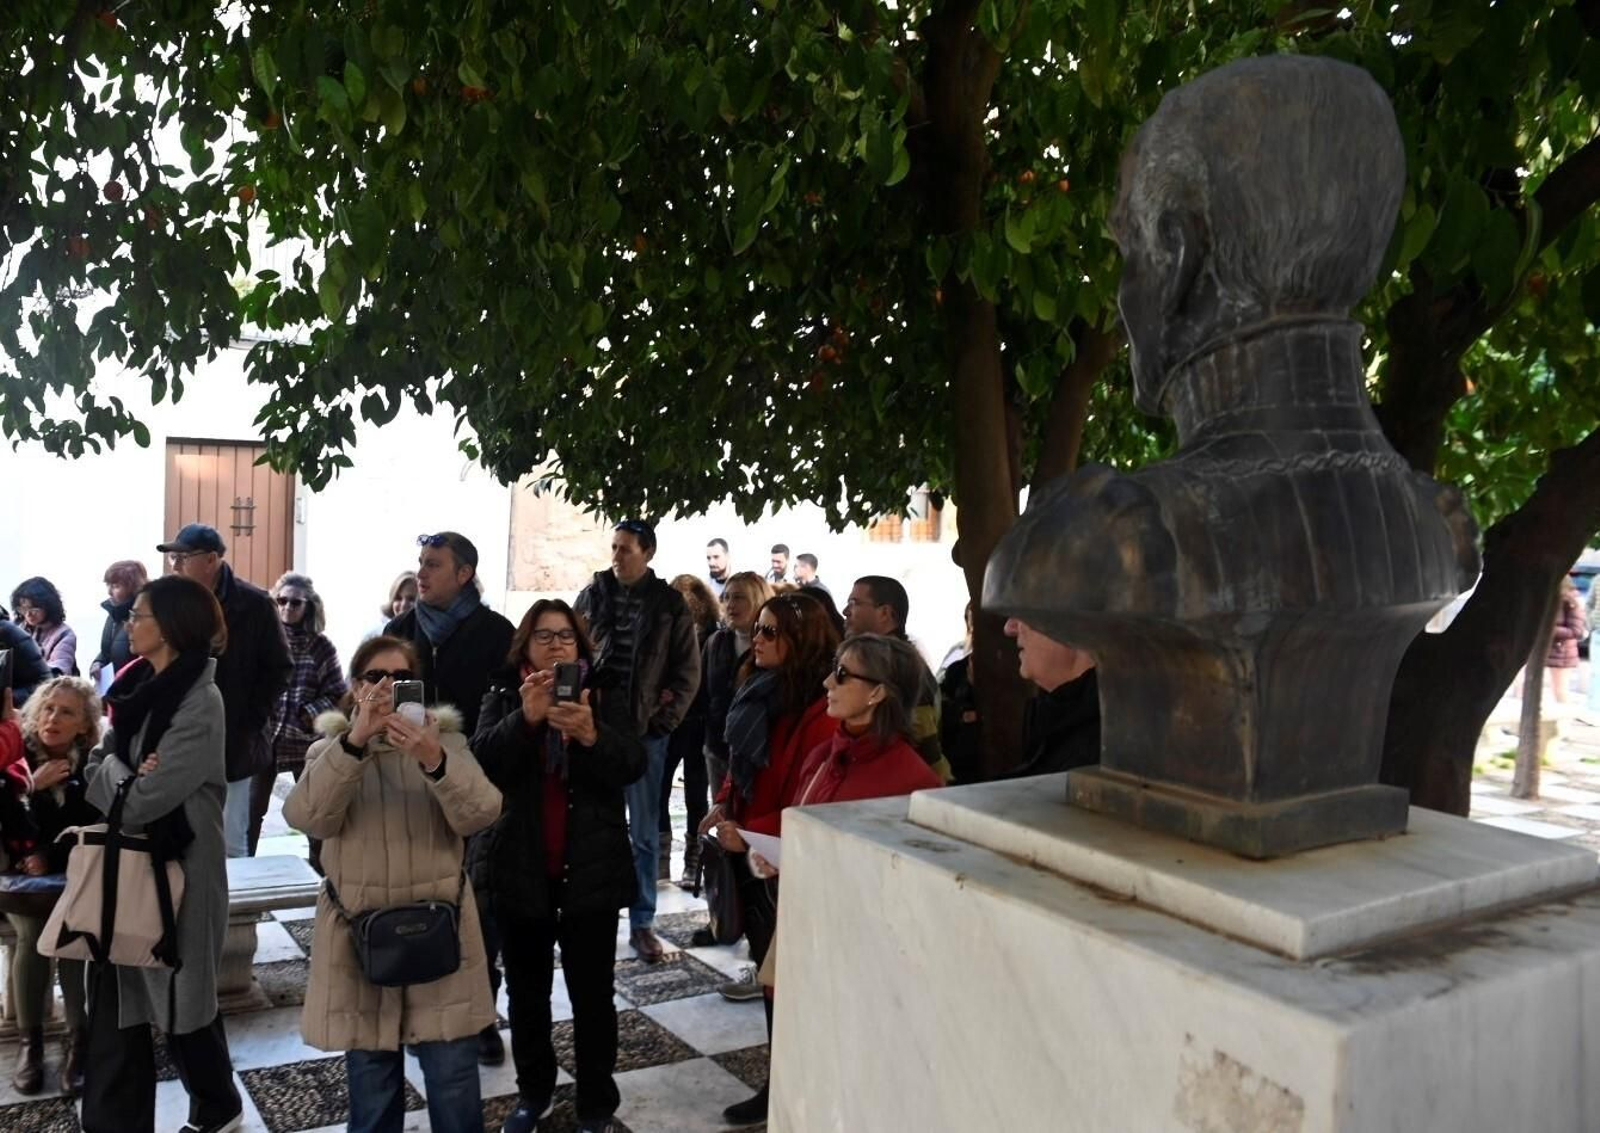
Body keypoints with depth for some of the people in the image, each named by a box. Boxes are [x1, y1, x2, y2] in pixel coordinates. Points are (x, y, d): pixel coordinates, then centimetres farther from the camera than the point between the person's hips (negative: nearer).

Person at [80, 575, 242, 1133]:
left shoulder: (201, 701, -19)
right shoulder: (137, 686, 8)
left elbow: (149, 798, -22)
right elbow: (99, 765, 6)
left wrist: (114, 786, -4)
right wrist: (118, 772, -14)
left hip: (177, 867, -7)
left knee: (179, 997, 9)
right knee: (114, 998, 10)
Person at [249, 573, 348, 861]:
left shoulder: (321, 647, -1)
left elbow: (337, 693, 0)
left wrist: (310, 713, -11)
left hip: (305, 738, 0)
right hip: (263, 735, 1)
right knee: (252, 807, 5)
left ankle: (319, 867, 23)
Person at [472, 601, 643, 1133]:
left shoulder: (605, 695, -1)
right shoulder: (503, 695, 1)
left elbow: (634, 764, -15)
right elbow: (480, 759, -16)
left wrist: (592, 734, -34)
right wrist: (525, 718, -34)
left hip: (591, 868, -1)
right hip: (520, 866, 1)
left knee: (592, 993, 5)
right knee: (526, 990, 15)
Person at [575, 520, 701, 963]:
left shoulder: (670, 605, -1)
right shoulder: (591, 597, 4)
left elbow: (688, 672, 1)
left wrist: (663, 720, -6)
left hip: (644, 732, -1)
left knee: (644, 833, 7)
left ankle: (642, 923, 17)